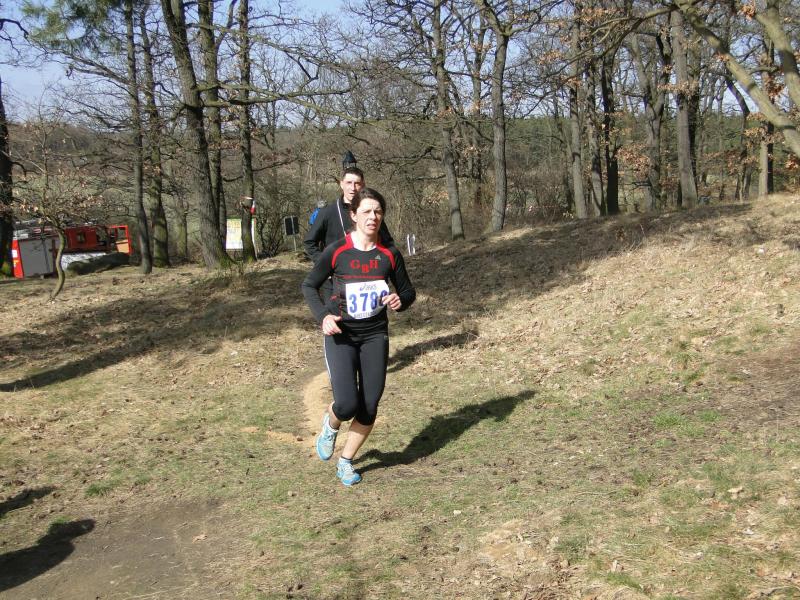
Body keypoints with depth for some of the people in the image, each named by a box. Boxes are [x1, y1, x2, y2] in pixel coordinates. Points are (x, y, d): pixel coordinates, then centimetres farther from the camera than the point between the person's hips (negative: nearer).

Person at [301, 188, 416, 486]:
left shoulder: (389, 254, -2)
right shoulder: (336, 251, -9)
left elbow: (408, 291, 9)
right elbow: (309, 286, 3)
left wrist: (400, 300, -15)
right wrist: (323, 316, -13)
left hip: (375, 335, 3)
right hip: (340, 335, -3)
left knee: (369, 407, 1)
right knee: (347, 405, -15)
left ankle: (346, 462, 24)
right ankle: (330, 423, 23)